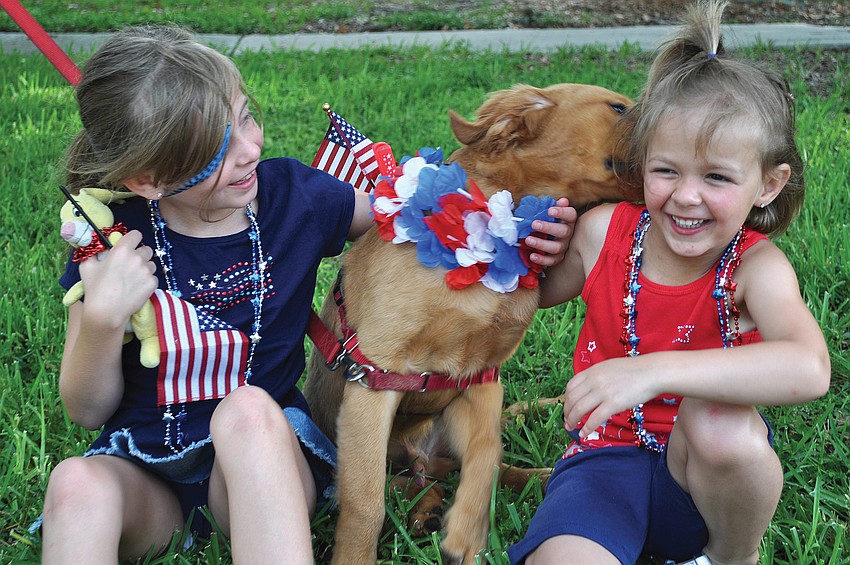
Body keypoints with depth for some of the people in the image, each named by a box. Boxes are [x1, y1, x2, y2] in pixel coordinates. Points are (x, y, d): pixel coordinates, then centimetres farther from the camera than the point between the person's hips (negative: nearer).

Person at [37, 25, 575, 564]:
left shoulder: (295, 196, -3)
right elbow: (88, 410, 0)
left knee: (248, 409, -35)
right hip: (144, 474, -1)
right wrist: (101, 319, -20)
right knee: (78, 482, -36)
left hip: (266, 457, 1)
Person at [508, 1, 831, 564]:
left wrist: (656, 370, -44)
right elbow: (539, 292, 18)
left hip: (705, 472, 1)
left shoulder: (755, 267, -14)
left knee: (719, 420, -36)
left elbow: (809, 369, -36)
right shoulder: (604, 229, -4)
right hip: (608, 458, 0)